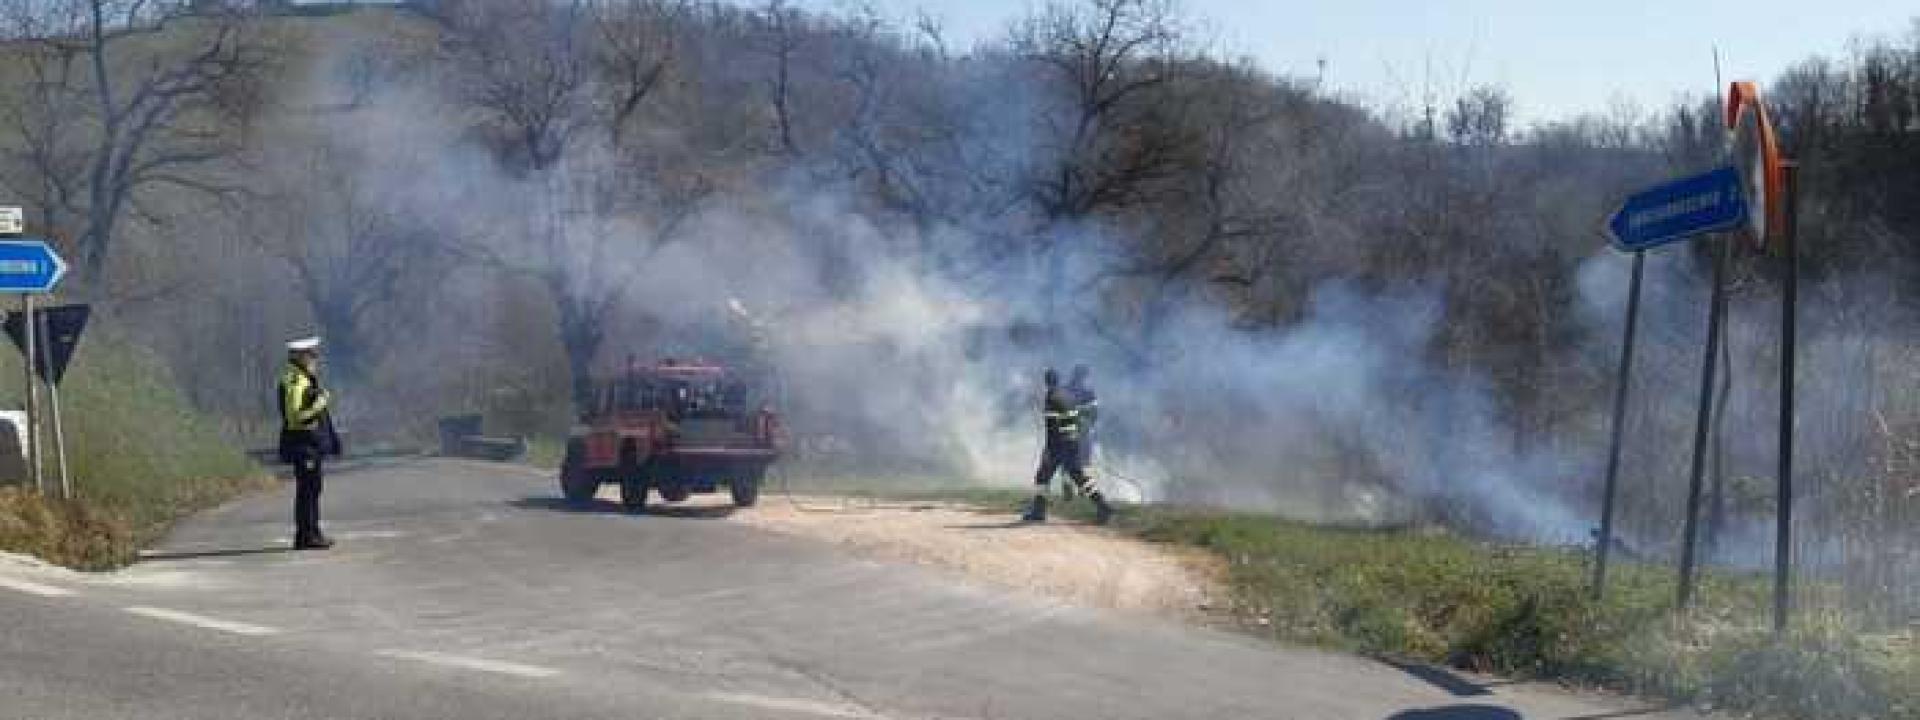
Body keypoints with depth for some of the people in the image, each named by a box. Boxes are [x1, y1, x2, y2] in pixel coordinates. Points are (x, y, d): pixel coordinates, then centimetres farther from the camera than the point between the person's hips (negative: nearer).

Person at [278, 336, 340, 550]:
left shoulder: (307, 378, 15)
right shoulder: (295, 382, -17)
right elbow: (295, 416, -24)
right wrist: (320, 402, -20)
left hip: (312, 443, 11)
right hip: (303, 443, -11)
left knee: (312, 488, 15)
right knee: (307, 488, -8)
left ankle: (312, 533, 21)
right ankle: (306, 536, -7)